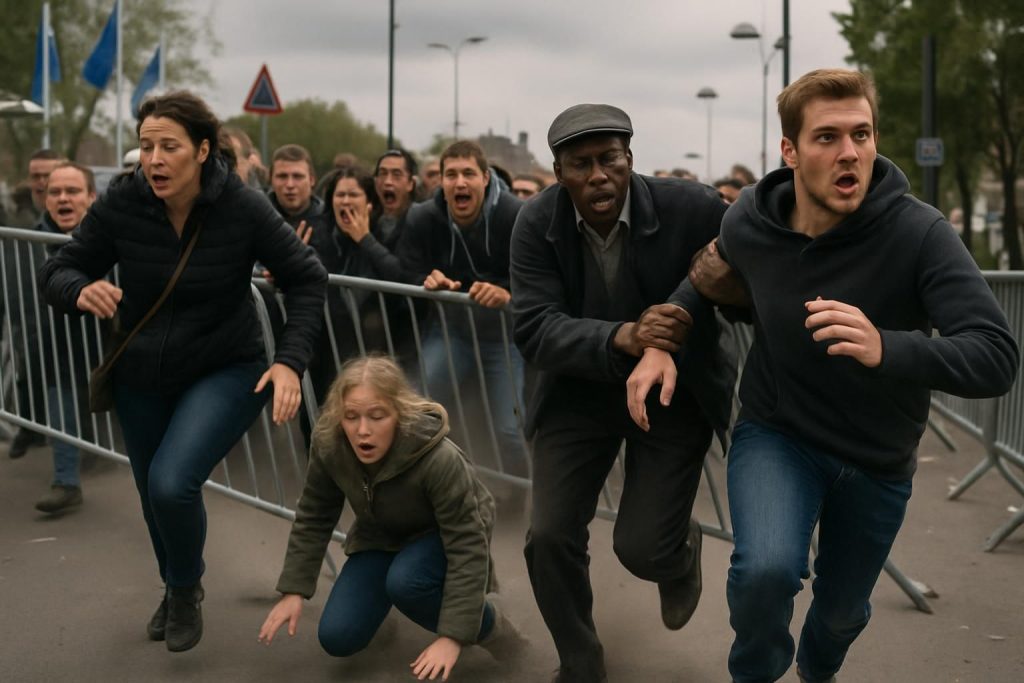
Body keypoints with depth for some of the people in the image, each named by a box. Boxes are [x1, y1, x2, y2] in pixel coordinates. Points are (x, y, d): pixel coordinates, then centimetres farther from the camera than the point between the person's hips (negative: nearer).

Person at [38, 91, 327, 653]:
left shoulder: (242, 207, -21)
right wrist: (81, 291, -33)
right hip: (141, 375, 3)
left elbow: (305, 278, -10)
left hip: (226, 369, -3)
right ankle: (174, 586, 51)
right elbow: (57, 273, -9)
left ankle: (186, 591, 10)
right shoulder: (121, 202, -17)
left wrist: (290, 360, -21)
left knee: (173, 483, -23)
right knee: (154, 493, 18)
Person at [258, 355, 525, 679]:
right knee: (337, 638, -9)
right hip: (381, 536, 4)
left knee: (404, 582, -37)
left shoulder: (439, 459, -39)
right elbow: (313, 518, -8)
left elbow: (468, 546, -33)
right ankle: (380, 593, 24)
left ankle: (486, 622, -8)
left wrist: (452, 636, -35)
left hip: (446, 536, -4)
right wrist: (293, 591, -10)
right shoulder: (329, 445, -25)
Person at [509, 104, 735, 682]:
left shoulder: (694, 208, -22)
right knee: (550, 540, -1)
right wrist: (621, 339, -43)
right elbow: (534, 329, -25)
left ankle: (682, 551, 36)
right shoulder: (537, 224, -16)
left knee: (642, 549, -6)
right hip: (579, 390, 2)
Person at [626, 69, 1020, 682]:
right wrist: (661, 343, -9)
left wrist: (885, 347, -50)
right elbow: (710, 283, 8)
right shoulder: (749, 223, -15)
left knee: (842, 609, 20)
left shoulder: (918, 233, -26)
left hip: (879, 459, 0)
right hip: (777, 434, 0)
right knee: (767, 569, -29)